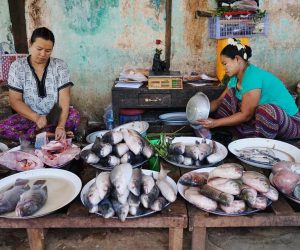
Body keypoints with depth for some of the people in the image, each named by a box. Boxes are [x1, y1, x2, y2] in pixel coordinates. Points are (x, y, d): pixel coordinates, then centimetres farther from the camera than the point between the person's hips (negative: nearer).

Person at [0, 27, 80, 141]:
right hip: (28, 117, 1)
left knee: (74, 116, -31)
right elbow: (15, 100, -6)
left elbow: (64, 99, -13)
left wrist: (61, 126, -28)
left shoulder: (60, 66, -5)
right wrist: (36, 118, -23)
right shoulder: (17, 67, -3)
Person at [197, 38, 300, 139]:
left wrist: (216, 123, -24)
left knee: (266, 109, -41)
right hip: (263, 118, 9)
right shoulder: (236, 78, 3)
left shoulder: (253, 77, -25)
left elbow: (246, 115, -24)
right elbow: (220, 101, 6)